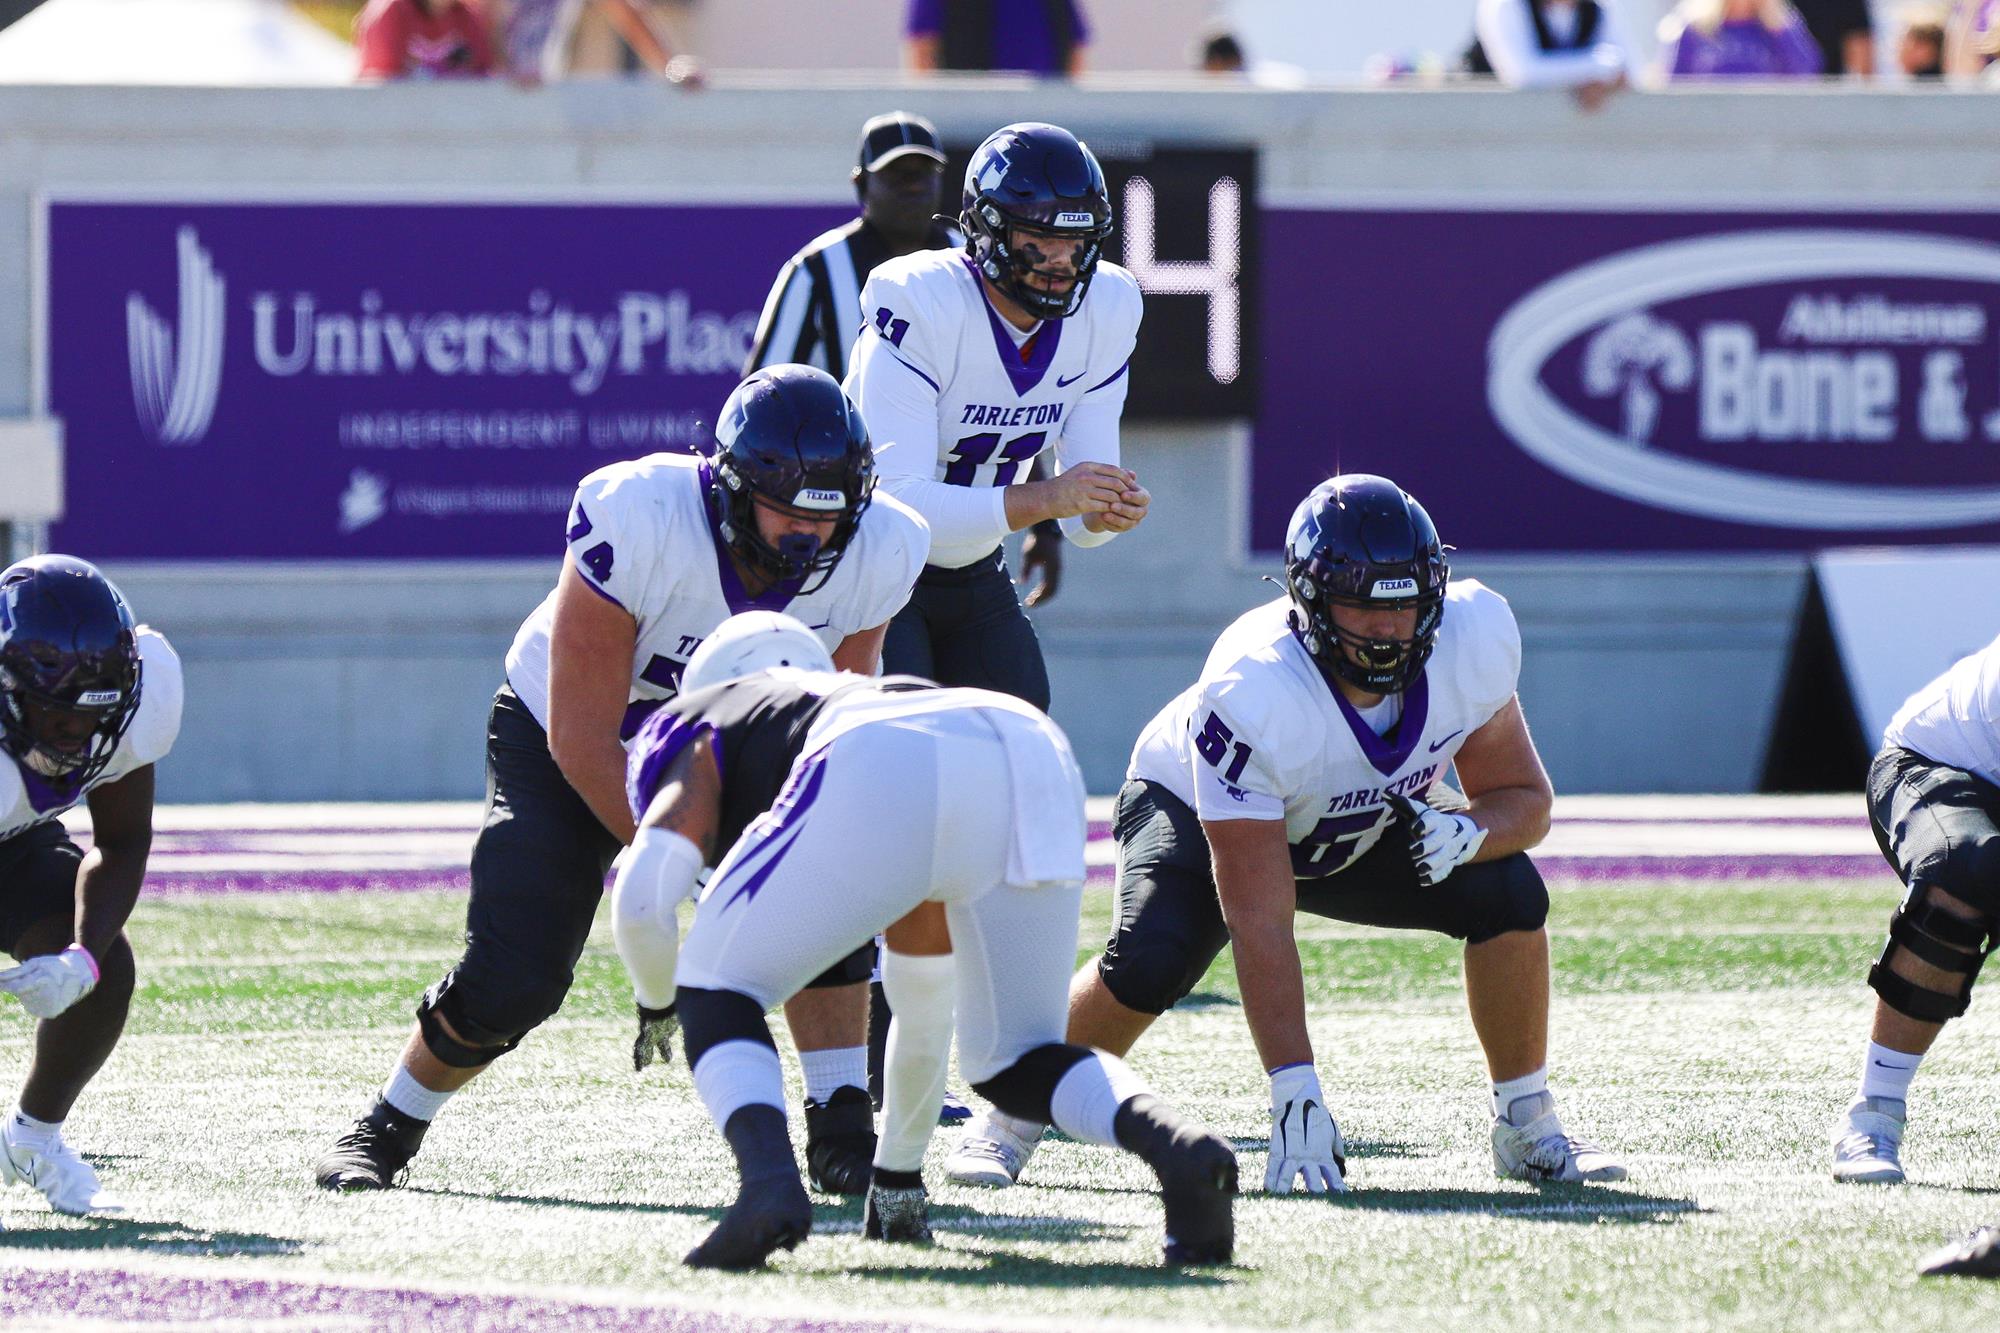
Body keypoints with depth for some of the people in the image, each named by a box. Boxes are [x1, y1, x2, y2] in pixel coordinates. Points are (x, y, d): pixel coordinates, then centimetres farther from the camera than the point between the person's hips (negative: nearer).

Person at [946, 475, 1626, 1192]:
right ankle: (1014, 1119, -4)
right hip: (1196, 810, -4)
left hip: (1367, 825, 4)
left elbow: (1524, 799, -12)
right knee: (1149, 964, -31)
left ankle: (1526, 1125, 0)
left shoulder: (1474, 639, -28)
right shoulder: (1252, 694, -41)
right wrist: (1295, 1093, -44)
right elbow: (1259, 920, -40)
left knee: (1510, 896, -20)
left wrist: (1467, 832, -37)